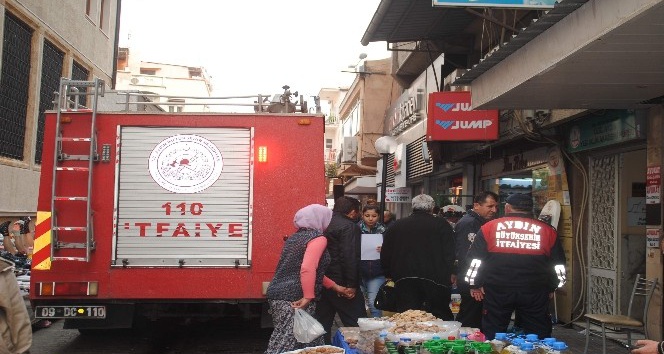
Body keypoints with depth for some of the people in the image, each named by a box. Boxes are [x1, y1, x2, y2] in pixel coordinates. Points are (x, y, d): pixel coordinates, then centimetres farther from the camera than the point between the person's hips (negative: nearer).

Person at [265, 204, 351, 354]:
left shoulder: (296, 237, 19)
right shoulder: (318, 238, -9)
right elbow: (307, 269, -24)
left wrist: (335, 287, 30)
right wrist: (308, 297, -21)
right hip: (294, 299, -9)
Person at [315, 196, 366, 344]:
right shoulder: (349, 227, -12)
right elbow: (350, 258, -21)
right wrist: (352, 285, -18)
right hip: (340, 284, -8)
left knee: (323, 324, 14)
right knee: (355, 325, -2)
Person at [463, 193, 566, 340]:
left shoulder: (489, 227, 2)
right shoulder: (547, 230, 5)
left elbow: (474, 260, 3)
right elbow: (558, 264, 12)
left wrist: (475, 285, 12)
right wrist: (551, 288, 22)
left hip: (498, 291, -1)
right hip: (535, 293, 1)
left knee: (493, 337, 10)